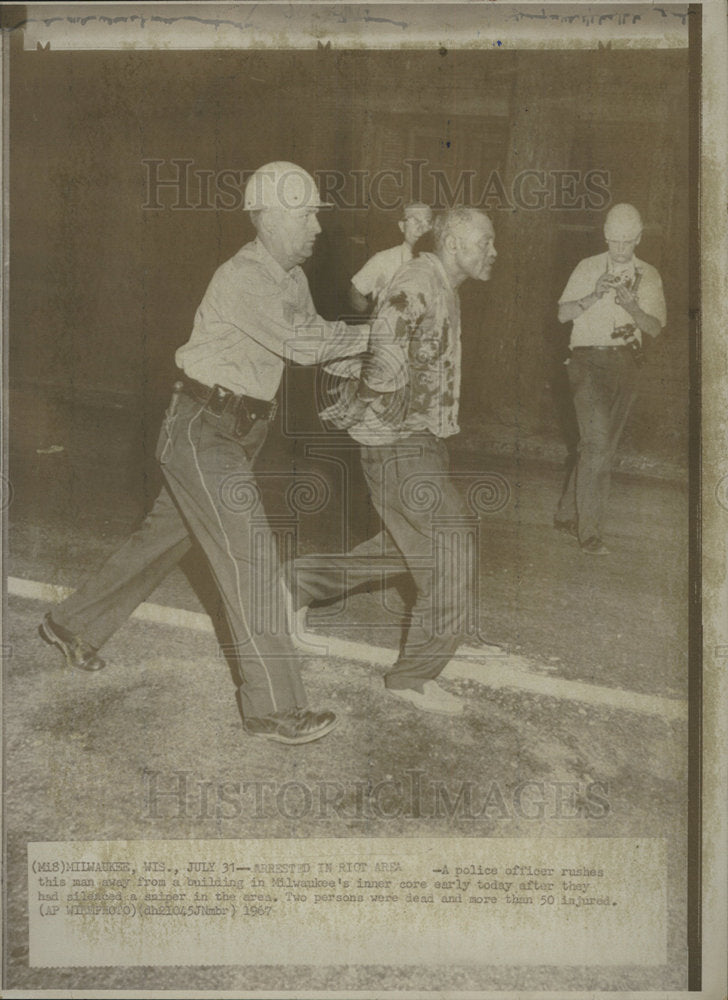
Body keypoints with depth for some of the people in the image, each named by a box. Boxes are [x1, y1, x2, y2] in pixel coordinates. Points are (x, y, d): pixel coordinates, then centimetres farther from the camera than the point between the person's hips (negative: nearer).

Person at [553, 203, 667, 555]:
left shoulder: (648, 276, 8)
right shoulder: (588, 268, 1)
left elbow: (655, 327, 1)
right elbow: (563, 313, -3)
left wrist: (633, 307, -18)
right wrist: (595, 295, -19)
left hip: (626, 364, 4)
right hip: (589, 359, -4)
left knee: (604, 444, 9)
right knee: (597, 442, -15)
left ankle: (567, 514, 24)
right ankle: (589, 532, -13)